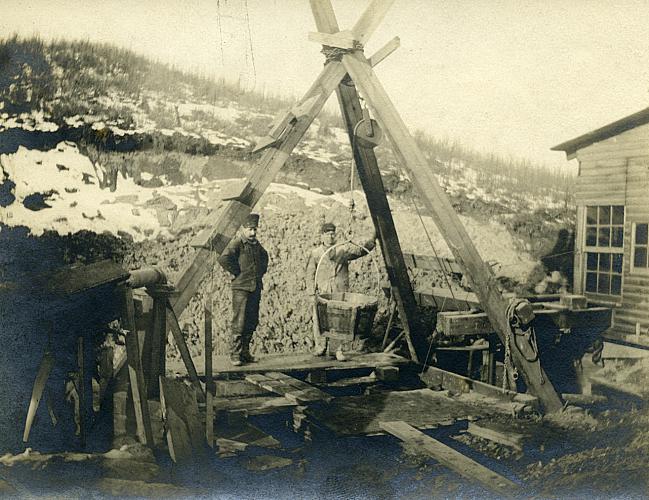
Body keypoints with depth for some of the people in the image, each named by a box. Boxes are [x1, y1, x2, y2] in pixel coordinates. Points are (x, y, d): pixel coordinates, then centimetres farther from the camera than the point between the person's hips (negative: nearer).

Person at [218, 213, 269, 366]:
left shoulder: (256, 244, 13)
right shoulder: (237, 243, -9)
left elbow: (264, 256, 34)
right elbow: (223, 259, -24)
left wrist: (262, 271, 19)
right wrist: (237, 272, -16)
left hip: (256, 287, 7)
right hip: (241, 287, -7)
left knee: (252, 322, 10)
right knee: (239, 322, -8)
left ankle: (245, 351, 20)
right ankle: (235, 354, -3)